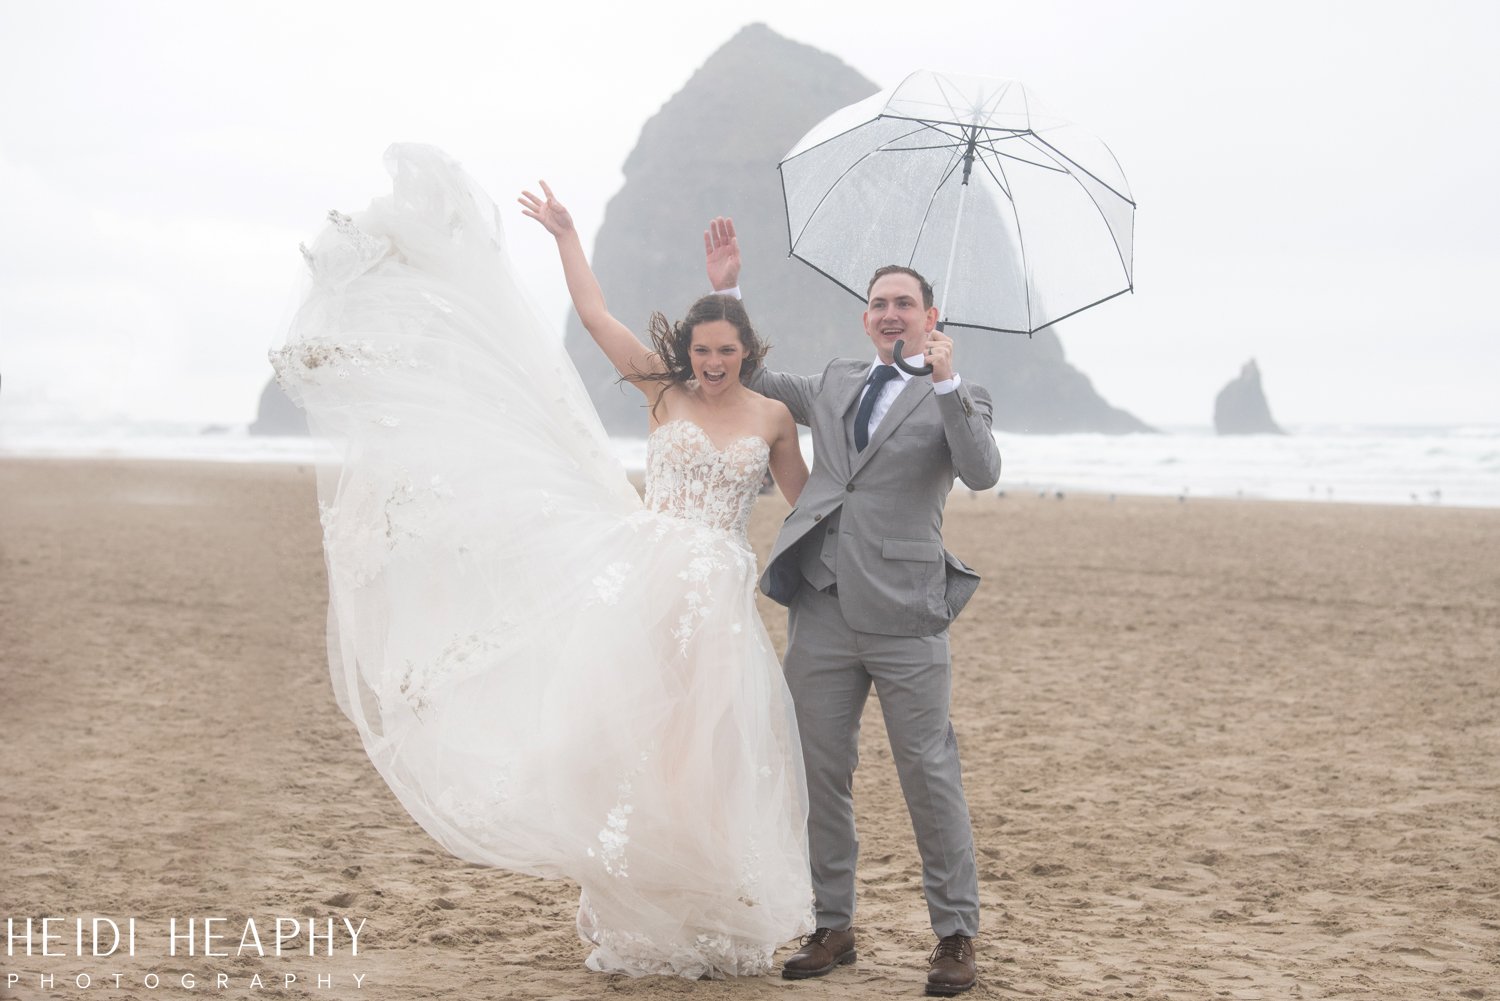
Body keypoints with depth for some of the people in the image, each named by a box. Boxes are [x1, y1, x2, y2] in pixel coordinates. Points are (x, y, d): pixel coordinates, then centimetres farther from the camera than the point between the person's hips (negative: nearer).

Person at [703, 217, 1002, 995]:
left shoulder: (955, 398, 2)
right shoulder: (835, 384, 16)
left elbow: (983, 473, -16)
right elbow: (747, 378, 28)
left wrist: (946, 382, -24)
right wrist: (727, 291, 18)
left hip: (903, 616, -4)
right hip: (823, 611, 5)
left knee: (928, 773, -1)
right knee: (822, 775, 8)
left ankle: (956, 933, 8)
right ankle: (833, 927, 19)